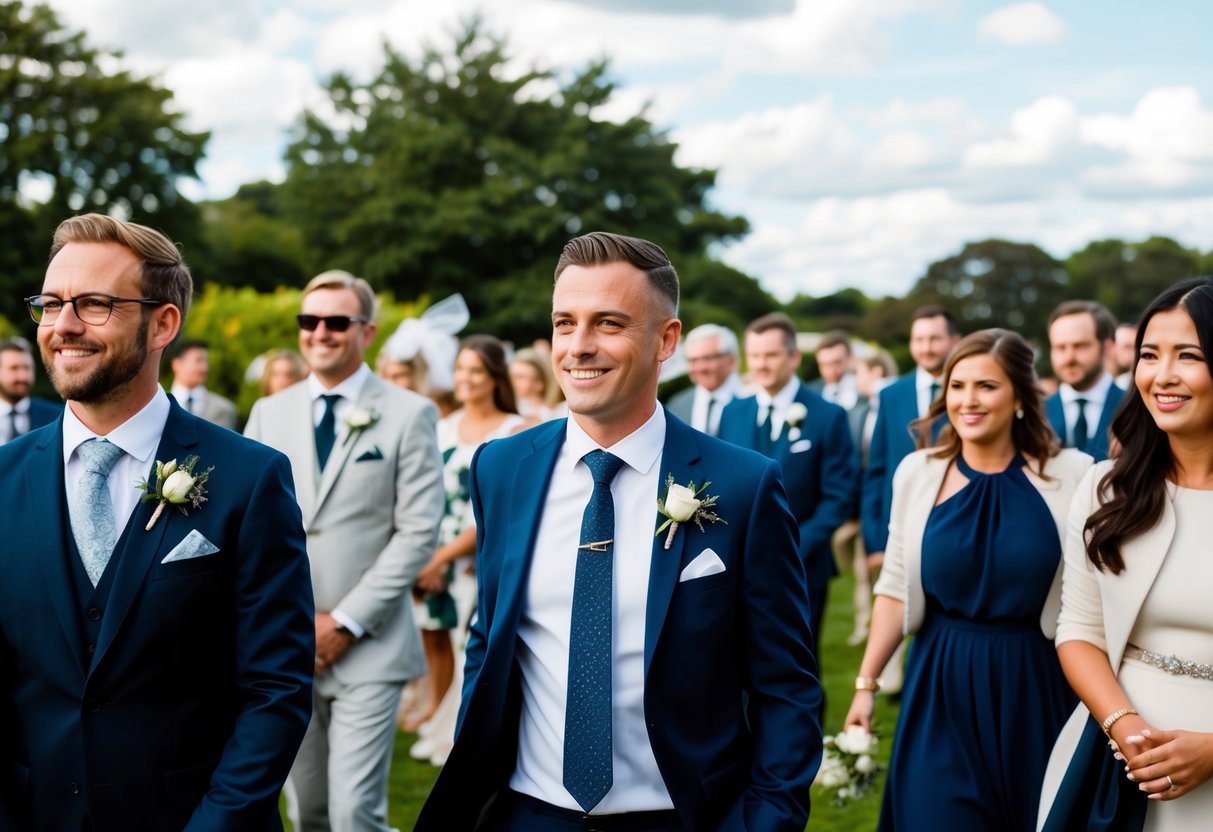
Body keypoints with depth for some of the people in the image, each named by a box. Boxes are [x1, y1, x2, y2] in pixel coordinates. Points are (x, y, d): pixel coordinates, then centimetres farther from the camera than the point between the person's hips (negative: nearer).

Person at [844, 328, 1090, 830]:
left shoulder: (1071, 476, -7)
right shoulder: (917, 472, 0)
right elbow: (895, 588, 5)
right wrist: (866, 682, 4)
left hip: (1037, 687, -1)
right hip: (941, 686, 1)